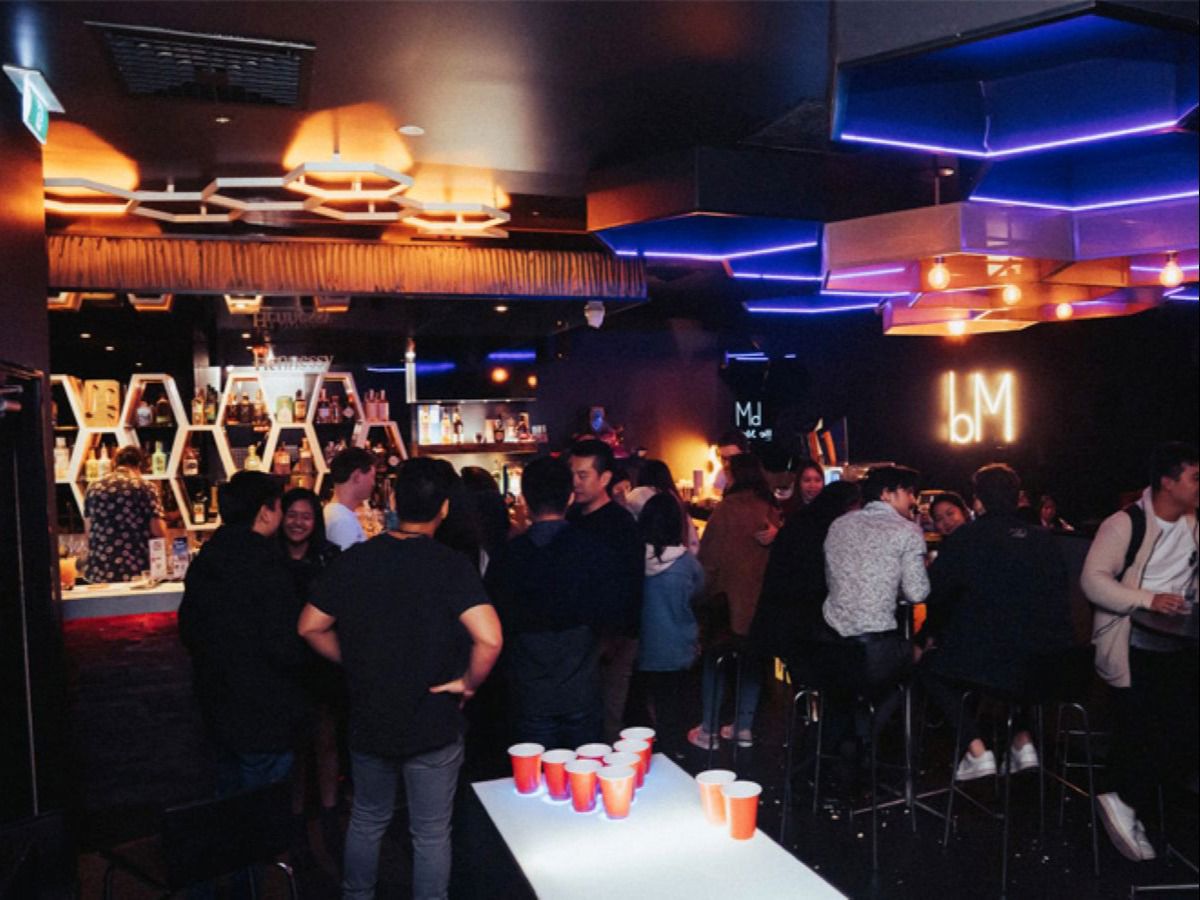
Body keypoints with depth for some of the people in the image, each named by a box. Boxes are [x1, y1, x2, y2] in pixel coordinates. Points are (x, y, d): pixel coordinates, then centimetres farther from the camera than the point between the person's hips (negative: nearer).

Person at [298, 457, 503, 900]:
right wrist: (469, 683, -13)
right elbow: (489, 639, -30)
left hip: (368, 719, 4)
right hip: (432, 725, -4)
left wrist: (356, 663, 11)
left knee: (366, 821, 25)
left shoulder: (353, 560, -7)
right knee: (431, 834, 13)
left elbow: (310, 627, 1)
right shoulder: (451, 565, -19)